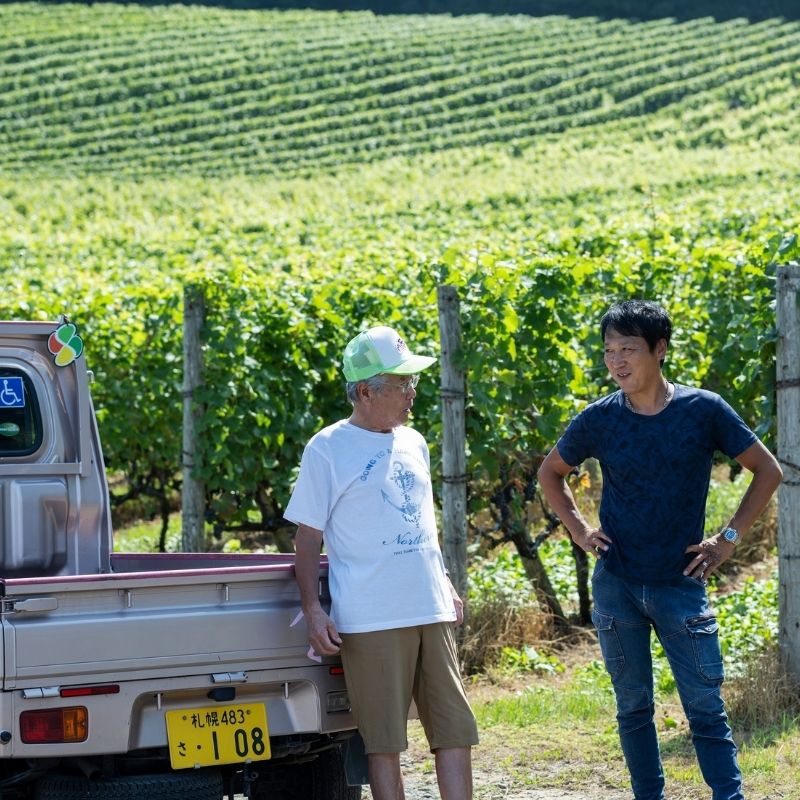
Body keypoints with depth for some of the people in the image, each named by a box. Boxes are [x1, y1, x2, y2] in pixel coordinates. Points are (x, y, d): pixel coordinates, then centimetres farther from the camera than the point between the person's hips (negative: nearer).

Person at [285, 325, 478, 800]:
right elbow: (308, 536, -3)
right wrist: (313, 609, -11)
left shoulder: (413, 444, 15)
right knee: (384, 739, -2)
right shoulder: (328, 449, -4)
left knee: (455, 728, 5)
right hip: (371, 619, -6)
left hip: (432, 612, 6)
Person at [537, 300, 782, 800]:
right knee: (634, 708, 9)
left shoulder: (704, 410, -7)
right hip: (616, 585, 2)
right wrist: (578, 529, 5)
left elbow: (768, 470, 2)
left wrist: (729, 539, -3)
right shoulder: (600, 419, -1)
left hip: (681, 585, -2)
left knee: (707, 709, -4)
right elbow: (551, 473, 17)